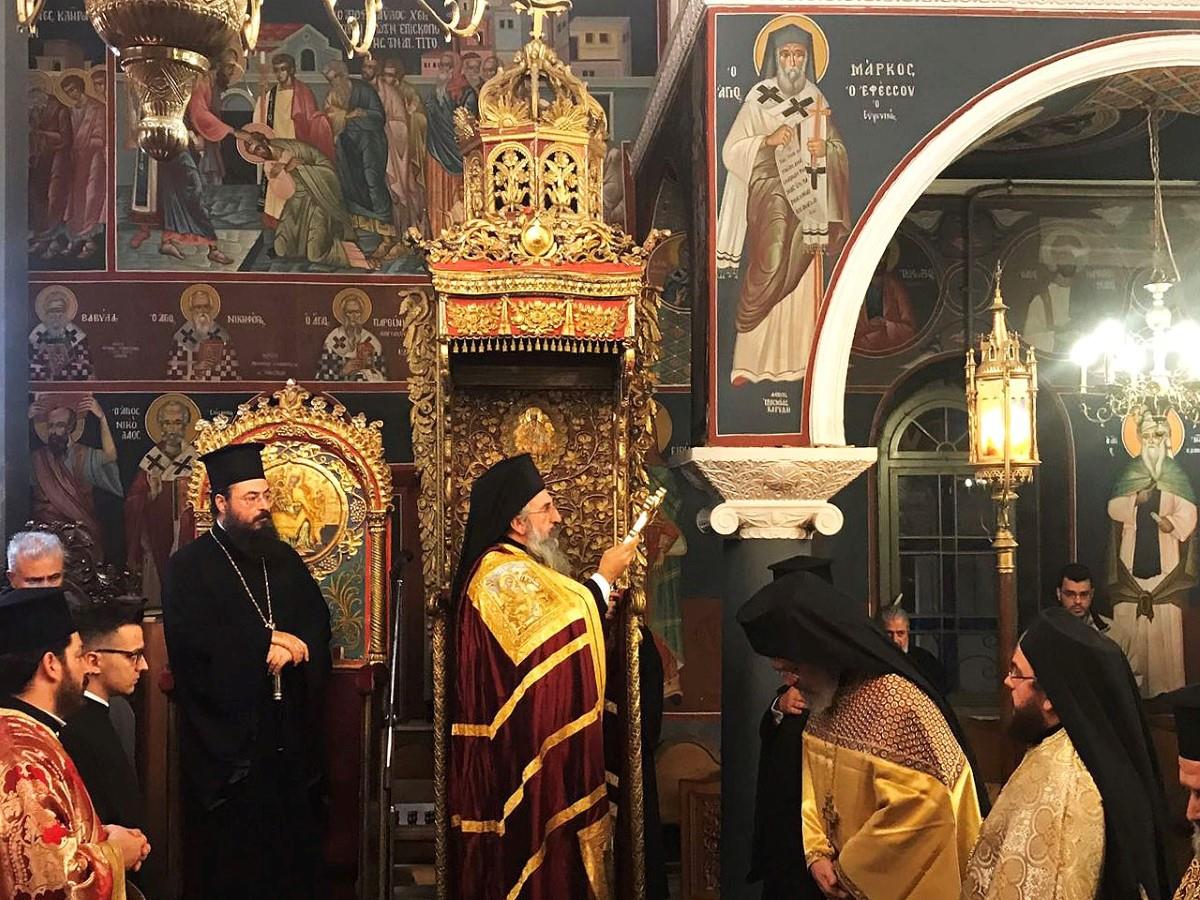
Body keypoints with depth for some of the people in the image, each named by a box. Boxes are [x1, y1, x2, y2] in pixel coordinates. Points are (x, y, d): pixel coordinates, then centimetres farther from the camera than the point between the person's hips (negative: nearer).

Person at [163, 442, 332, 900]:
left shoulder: (285, 560, 14)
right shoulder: (189, 566, -2)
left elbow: (318, 623, 8)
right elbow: (194, 639, -15)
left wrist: (289, 649, -13)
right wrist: (267, 643, -13)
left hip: (290, 730, 5)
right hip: (227, 736, -4)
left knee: (296, 845, 6)